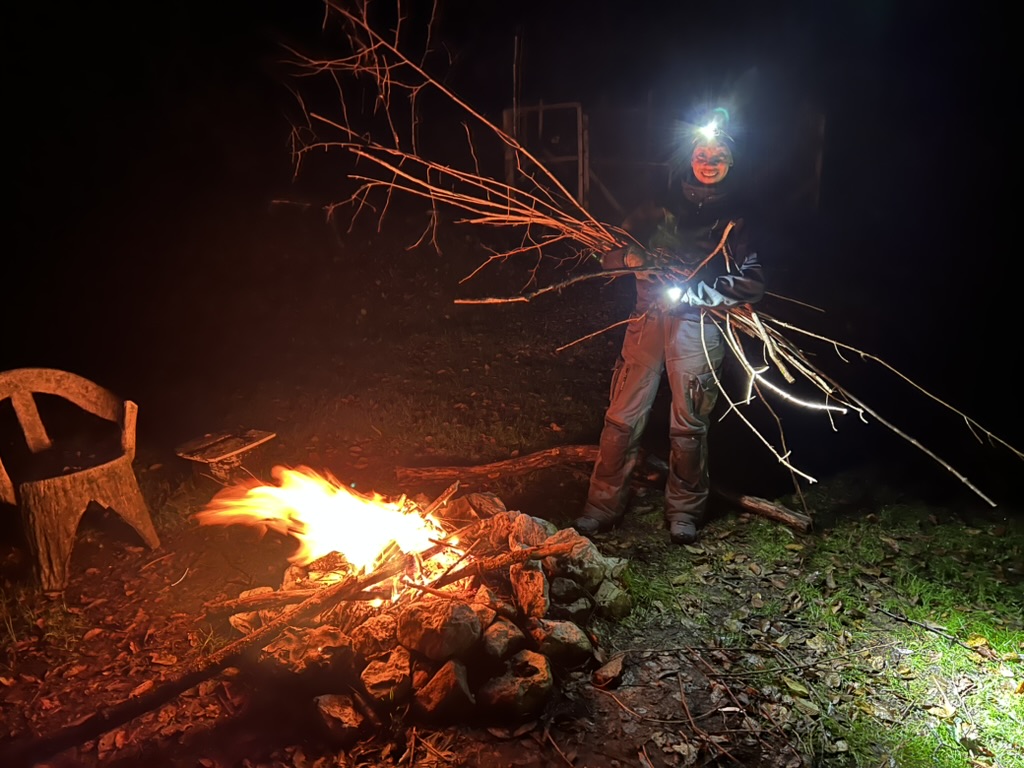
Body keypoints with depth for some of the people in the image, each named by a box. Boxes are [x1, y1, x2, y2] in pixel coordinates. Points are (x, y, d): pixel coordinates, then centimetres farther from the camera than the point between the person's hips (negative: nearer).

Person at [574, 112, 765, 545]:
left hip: (698, 327, -2)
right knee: (623, 416, 0)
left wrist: (693, 290, -15)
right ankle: (604, 505, 10)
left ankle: (684, 510, 21)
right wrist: (631, 258, -12)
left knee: (689, 423, 4)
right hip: (648, 320, 2)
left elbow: (752, 286, -3)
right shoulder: (661, 208, 15)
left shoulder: (737, 221, 8)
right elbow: (608, 256, 12)